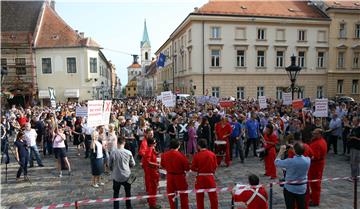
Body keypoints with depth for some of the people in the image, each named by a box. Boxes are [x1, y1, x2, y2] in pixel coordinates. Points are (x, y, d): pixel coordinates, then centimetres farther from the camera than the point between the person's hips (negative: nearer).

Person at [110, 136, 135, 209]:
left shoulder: (113, 152, -16)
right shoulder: (128, 152, -14)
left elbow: (110, 165, -4)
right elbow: (132, 164, -3)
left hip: (116, 176, -1)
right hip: (126, 176, 1)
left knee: (116, 193, 17)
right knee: (128, 192, 21)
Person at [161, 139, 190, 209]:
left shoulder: (164, 155, -9)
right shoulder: (181, 155, -21)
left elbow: (162, 165, 7)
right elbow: (187, 168, -12)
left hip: (169, 177, 4)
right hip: (180, 177, -3)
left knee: (171, 195, 17)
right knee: (183, 195, 13)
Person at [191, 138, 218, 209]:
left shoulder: (196, 155, -12)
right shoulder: (212, 154, -6)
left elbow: (193, 168, -6)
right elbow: (215, 166, 1)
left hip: (200, 177, -1)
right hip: (210, 177, 1)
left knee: (200, 196, 14)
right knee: (213, 195, 13)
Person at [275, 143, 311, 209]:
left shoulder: (290, 161, -25)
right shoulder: (308, 160, -12)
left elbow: (277, 162, -9)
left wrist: (281, 151, -1)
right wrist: (296, 149, 9)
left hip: (290, 188, -4)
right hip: (302, 189, 4)